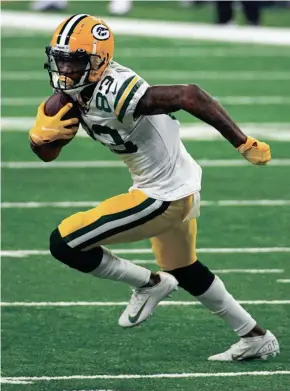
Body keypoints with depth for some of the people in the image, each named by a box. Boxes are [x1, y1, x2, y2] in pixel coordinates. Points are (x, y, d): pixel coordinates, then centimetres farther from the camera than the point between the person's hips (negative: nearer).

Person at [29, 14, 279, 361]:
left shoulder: (112, 94, -30)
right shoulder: (76, 93, -1)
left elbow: (189, 95, -36)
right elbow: (48, 152, 6)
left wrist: (244, 144, -33)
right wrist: (41, 134, -18)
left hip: (165, 197, -10)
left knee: (64, 243, -10)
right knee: (184, 272, 31)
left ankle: (150, 283, 8)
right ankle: (257, 339, 44)